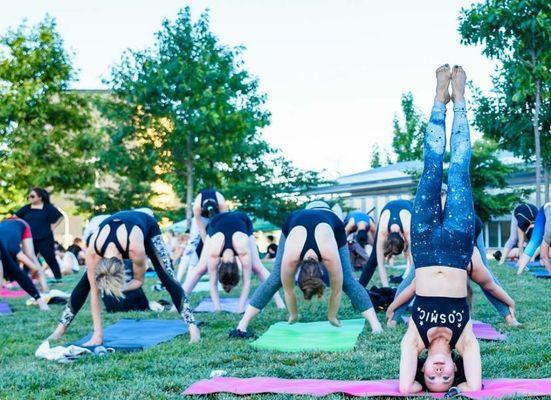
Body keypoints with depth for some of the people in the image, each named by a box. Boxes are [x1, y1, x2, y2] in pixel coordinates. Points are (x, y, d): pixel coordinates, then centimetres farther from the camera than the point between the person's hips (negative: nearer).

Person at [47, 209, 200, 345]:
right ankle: (61, 328, 5)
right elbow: (94, 292, -27)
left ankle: (193, 327, -15)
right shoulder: (93, 251, -37)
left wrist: (119, 288, -37)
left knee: (167, 278, -18)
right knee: (86, 282, -7)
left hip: (147, 226, -2)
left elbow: (139, 280, -21)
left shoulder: (135, 249, -44)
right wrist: (97, 332, -26)